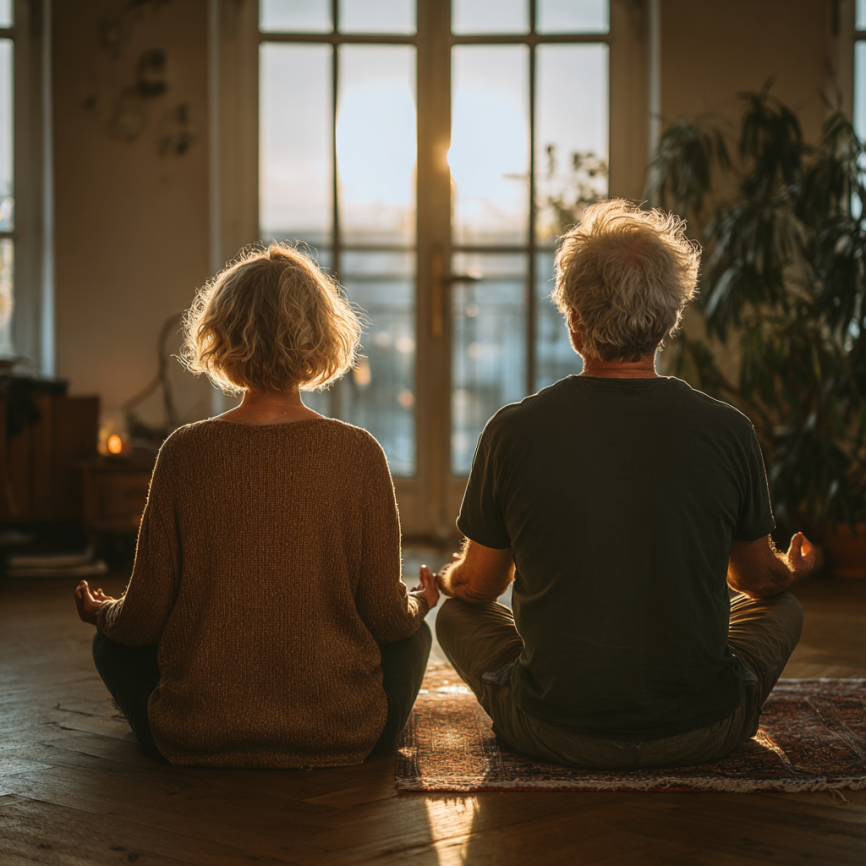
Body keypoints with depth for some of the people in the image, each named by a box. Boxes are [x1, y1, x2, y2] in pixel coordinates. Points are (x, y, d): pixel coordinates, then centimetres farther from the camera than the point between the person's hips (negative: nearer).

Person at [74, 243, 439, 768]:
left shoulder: (185, 452, -11)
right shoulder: (358, 453, -11)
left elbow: (144, 620, -6)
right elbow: (388, 617, -7)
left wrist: (102, 613, 18)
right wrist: (420, 602, 18)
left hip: (194, 740, 0)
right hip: (341, 739, 1)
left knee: (114, 644, 28)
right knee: (414, 633, 29)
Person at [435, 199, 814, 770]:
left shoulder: (514, 432, -12)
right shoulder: (728, 432, -10)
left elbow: (477, 585, 3)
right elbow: (760, 579, 8)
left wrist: (445, 579, 29)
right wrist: (795, 570, 34)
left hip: (555, 735, 0)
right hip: (700, 736, 1)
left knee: (457, 614, 26)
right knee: (785, 609, 27)